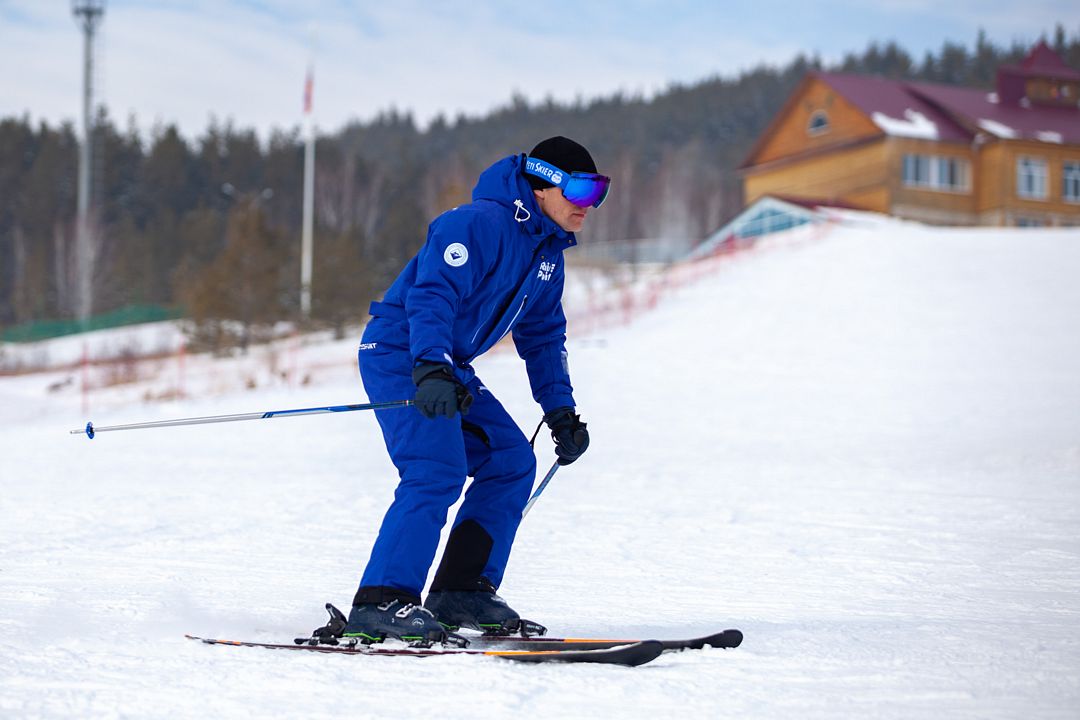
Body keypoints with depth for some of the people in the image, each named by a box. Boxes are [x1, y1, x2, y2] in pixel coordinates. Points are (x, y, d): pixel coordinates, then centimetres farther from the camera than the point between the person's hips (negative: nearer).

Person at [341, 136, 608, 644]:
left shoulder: (548, 252, 11)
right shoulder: (481, 223, -20)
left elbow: (543, 336, 19)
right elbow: (431, 294, -30)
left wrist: (560, 411, 10)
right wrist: (431, 369, -44)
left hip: (446, 368, 10)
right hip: (400, 354, -10)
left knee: (511, 462, 3)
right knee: (438, 471, -23)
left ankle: (461, 591, 5)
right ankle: (381, 602, -24)